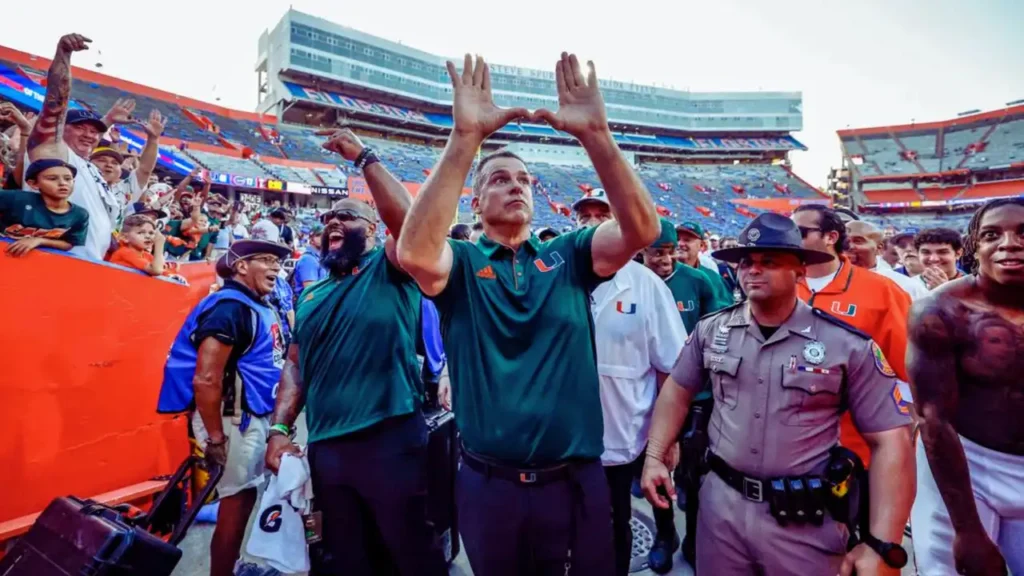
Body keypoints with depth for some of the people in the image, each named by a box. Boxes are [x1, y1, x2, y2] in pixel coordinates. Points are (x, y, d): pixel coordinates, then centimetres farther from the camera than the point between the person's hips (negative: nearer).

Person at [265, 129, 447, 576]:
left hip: (390, 439, -5)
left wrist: (363, 157, -12)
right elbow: (295, 364, 14)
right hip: (325, 447, 6)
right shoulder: (311, 295, 15)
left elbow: (404, 217, -19)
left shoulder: (389, 270, 0)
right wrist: (280, 428, 4)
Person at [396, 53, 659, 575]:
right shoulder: (460, 264, -3)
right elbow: (413, 252, -26)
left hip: (575, 481, 2)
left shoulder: (570, 255, 2)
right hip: (489, 486, -1)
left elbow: (642, 227, -14)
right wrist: (465, 138, -29)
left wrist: (595, 133, -24)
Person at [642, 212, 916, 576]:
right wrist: (654, 457, 1)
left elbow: (891, 442, -8)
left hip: (806, 521, -2)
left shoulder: (847, 345, -10)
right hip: (720, 503, 3)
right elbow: (677, 391, 9)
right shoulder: (711, 330, -2)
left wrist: (881, 546, -12)